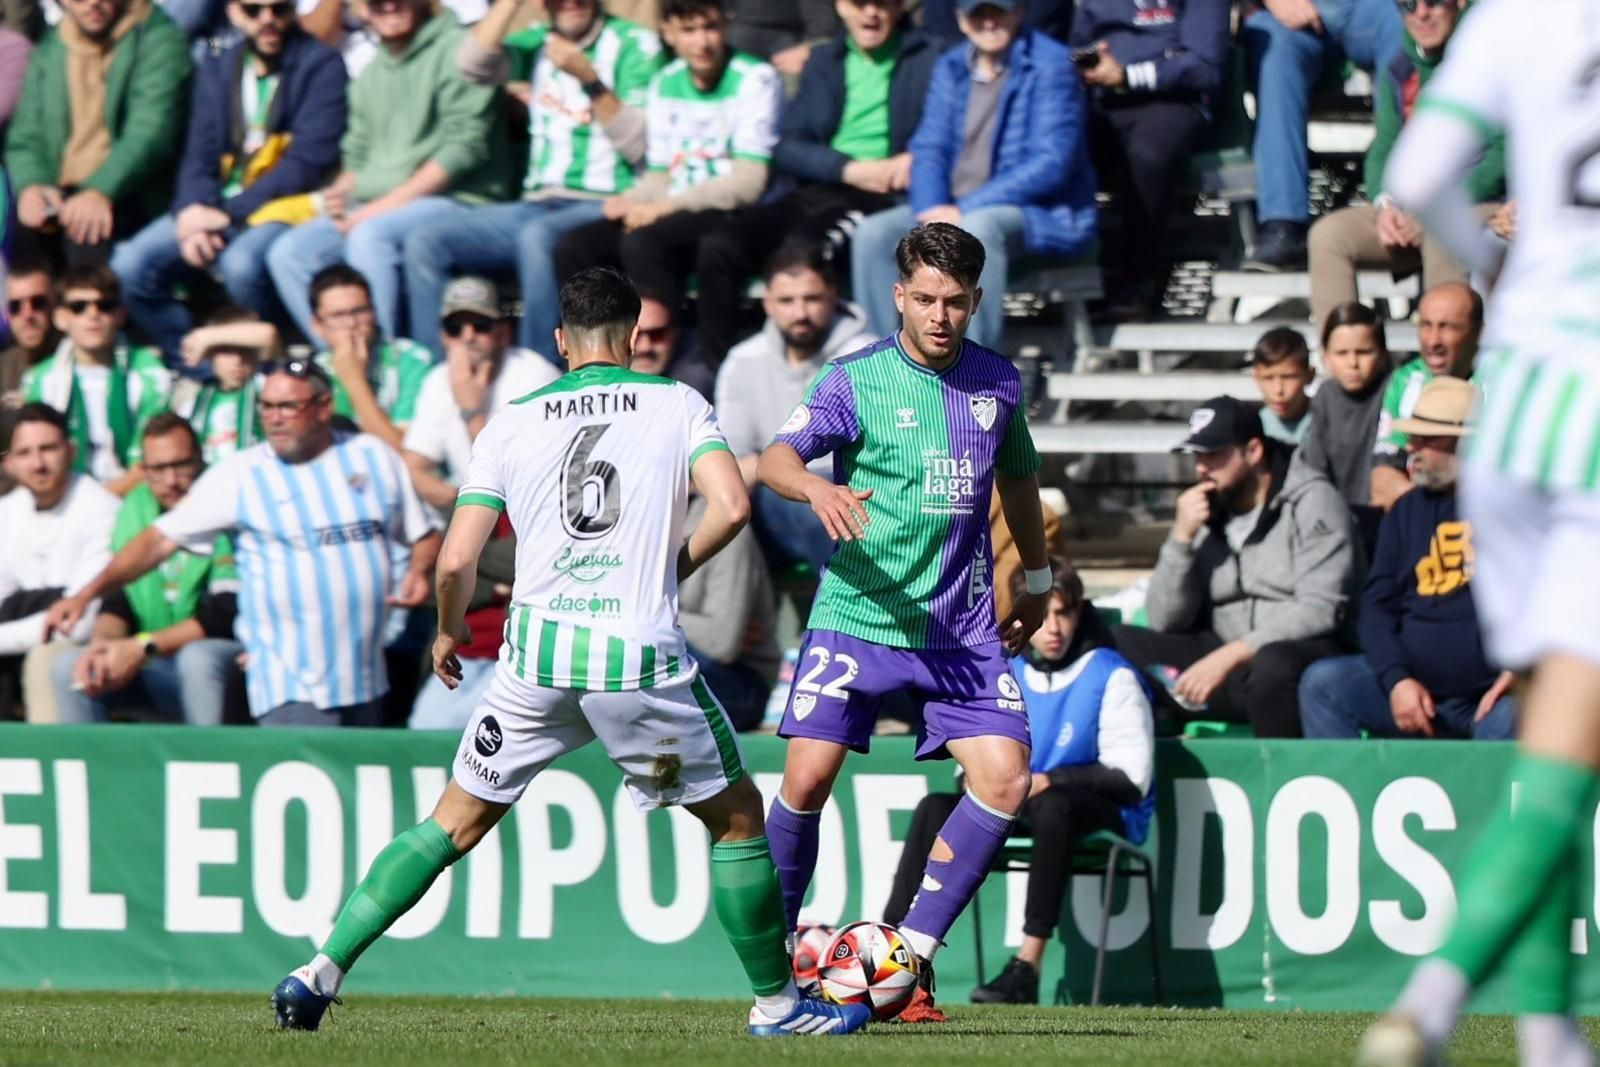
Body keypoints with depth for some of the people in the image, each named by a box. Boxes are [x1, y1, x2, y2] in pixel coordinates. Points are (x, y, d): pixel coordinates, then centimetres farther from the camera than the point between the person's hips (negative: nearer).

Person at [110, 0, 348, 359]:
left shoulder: (321, 66, -3)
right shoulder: (217, 69, 15)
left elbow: (308, 162, -11)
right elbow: (199, 155, 10)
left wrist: (228, 214, -16)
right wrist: (192, 210, -13)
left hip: (286, 208, -6)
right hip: (215, 208, 6)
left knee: (241, 263, -37)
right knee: (130, 265, -18)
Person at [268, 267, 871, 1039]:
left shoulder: (511, 424, 9)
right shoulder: (680, 405, 5)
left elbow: (456, 560, 4)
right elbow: (731, 507, -10)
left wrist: (447, 635, 23)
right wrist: (675, 566, 9)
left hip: (538, 654, 2)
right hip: (642, 654, -2)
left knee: (454, 823, 15)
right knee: (737, 816, 16)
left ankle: (323, 971, 6)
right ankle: (775, 1001, 20)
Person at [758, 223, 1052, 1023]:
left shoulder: (998, 382, 6)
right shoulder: (856, 379, -7)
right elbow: (775, 459, -21)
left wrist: (1037, 580, 31)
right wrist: (818, 488, -42)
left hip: (962, 628, 3)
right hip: (857, 616, -3)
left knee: (1004, 779, -11)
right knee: (808, 778, -12)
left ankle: (910, 955, -2)